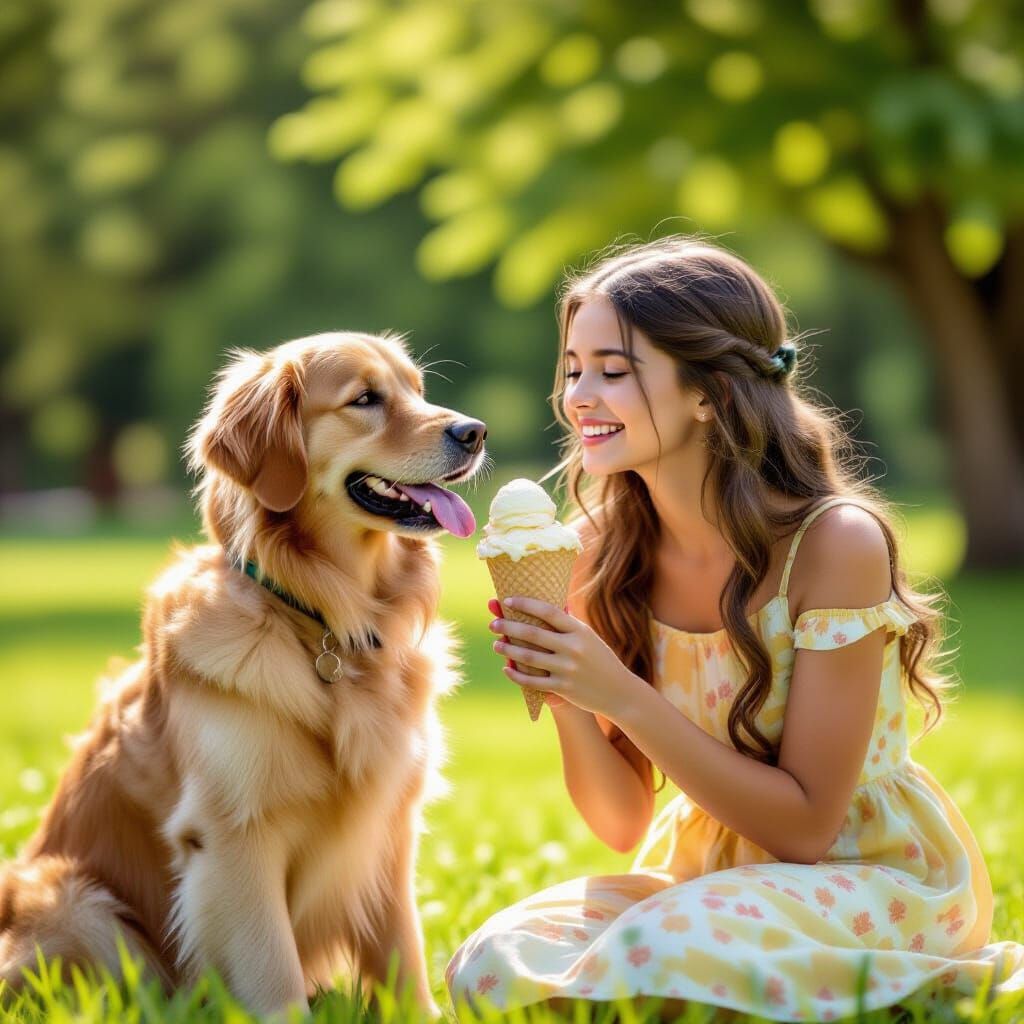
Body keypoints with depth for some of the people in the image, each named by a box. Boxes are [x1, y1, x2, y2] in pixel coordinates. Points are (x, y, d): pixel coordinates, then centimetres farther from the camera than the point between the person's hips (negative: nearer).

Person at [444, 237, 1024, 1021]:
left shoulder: (835, 543, -20)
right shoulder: (606, 551, -4)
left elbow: (803, 824, -18)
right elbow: (622, 822, -1)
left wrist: (621, 695, -27)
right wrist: (565, 696, -21)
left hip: (880, 876, -5)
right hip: (714, 869, 5)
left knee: (658, 956, -33)